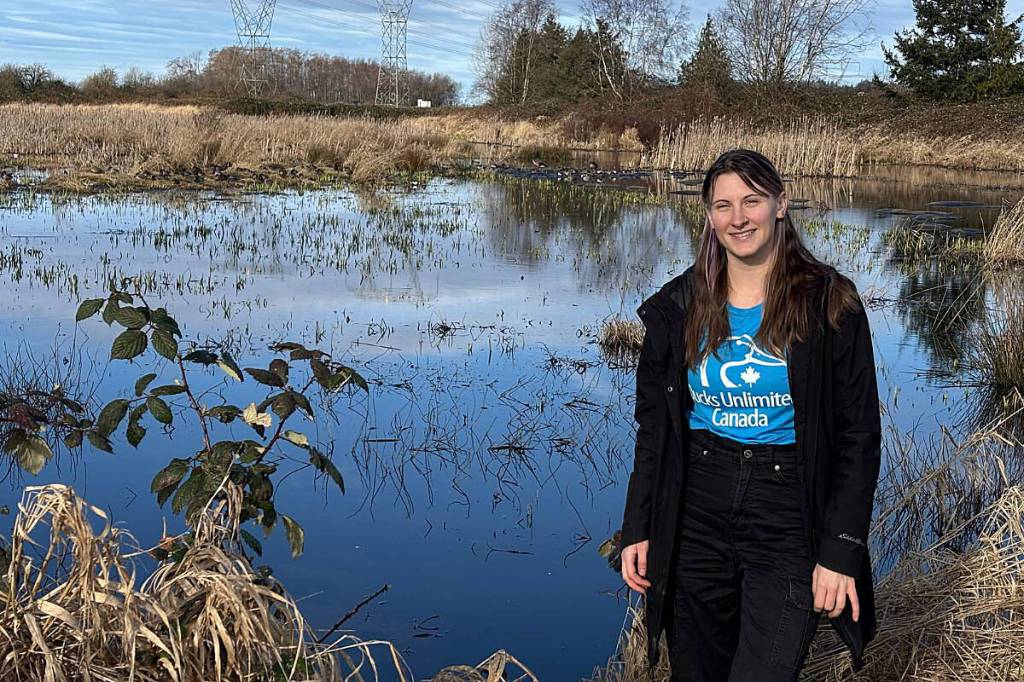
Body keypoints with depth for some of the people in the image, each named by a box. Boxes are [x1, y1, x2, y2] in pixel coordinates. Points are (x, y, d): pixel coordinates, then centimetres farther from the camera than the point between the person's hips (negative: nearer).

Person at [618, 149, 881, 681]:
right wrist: (636, 529, 3)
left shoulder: (828, 304, -6)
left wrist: (840, 552, -10)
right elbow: (653, 427, 8)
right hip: (695, 513, 3)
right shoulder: (680, 306, 2)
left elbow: (858, 436, -5)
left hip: (788, 521, -3)